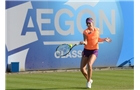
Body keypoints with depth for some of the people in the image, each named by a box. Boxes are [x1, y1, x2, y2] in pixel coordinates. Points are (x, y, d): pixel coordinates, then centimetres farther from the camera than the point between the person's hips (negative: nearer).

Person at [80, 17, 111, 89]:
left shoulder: (97, 30, -2)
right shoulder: (85, 32, -11)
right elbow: (86, 42, -22)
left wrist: (104, 39, -1)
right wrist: (83, 42, -45)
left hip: (94, 51, -1)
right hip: (86, 50, 1)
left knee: (89, 65, -25)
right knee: (82, 68, -2)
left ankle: (88, 82, -7)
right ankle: (89, 80, 26)